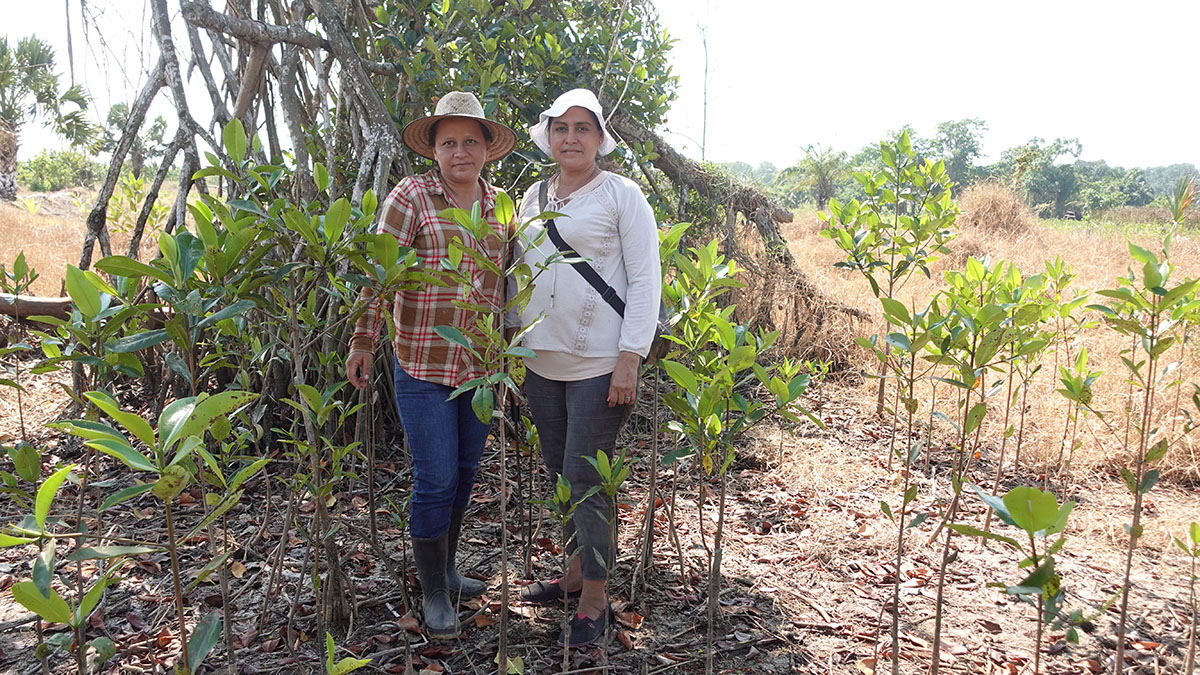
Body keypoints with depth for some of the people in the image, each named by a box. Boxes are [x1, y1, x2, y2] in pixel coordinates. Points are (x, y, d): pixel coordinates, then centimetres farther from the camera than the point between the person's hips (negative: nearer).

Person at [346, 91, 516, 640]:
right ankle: (433, 592, 18)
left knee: (465, 472, 16)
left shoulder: (499, 204, 8)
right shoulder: (411, 196, -7)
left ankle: (446, 569, 36)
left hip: (482, 364, 5)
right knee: (435, 480, -2)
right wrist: (363, 342, -15)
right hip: (423, 365, -5)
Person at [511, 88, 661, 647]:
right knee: (560, 473, 14)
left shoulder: (621, 195, -4)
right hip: (541, 363, 6)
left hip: (599, 365, -6)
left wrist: (630, 359, -15)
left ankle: (595, 600, 11)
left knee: (585, 479, -4)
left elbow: (645, 280, -8)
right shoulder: (533, 198, 13)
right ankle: (576, 573, 32)